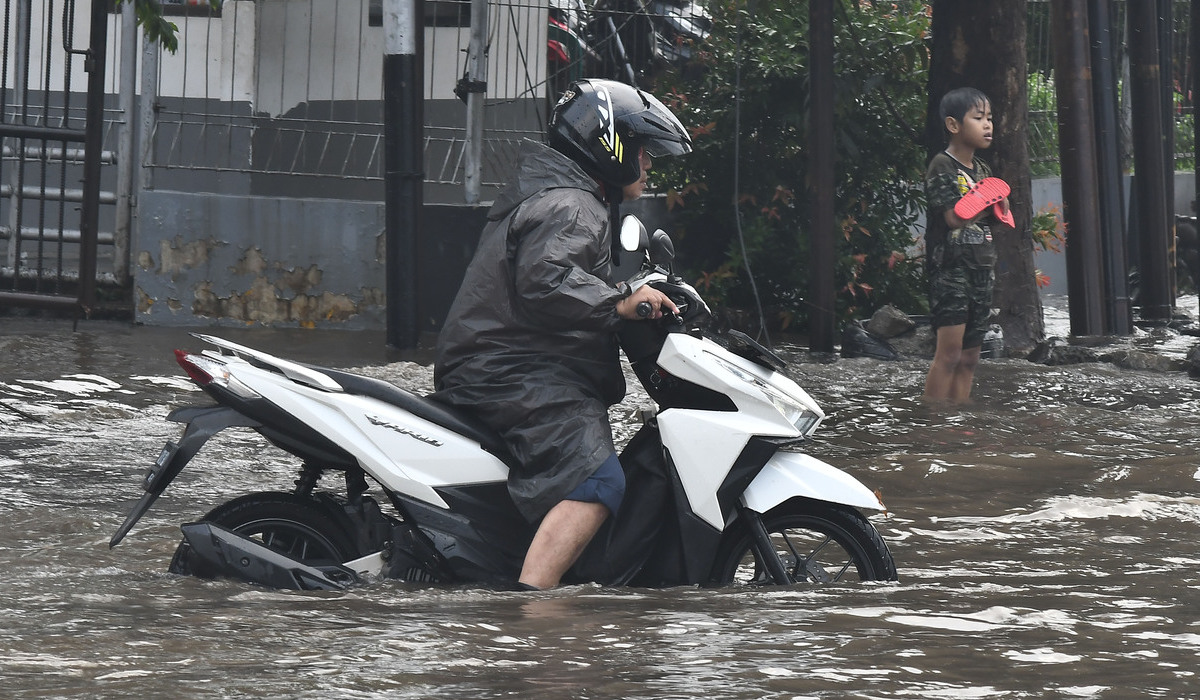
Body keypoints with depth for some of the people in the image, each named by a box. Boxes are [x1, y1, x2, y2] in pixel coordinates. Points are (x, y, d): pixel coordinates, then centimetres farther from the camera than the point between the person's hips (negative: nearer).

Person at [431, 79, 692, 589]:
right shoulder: (570, 208, -11)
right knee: (595, 481, -30)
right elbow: (544, 279, -30)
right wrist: (619, 303, -32)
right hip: (519, 378, -12)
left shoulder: (542, 194, 26)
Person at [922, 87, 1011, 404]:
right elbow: (955, 217, -18)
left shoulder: (983, 171, 15)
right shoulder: (942, 167, -9)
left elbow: (1000, 216, 13)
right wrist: (988, 203, -5)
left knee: (969, 357, 8)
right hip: (950, 269, -8)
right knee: (949, 351, -13)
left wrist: (999, 206, -9)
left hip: (981, 269, 8)